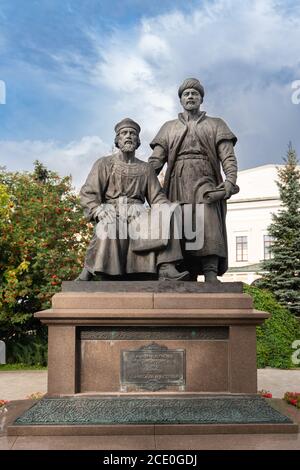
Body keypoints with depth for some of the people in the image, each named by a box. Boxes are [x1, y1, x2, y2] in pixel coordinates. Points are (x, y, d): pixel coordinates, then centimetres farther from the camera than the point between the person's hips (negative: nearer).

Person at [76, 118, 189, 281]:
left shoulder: (145, 168, 22)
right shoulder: (104, 163, 13)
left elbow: (157, 197, 17)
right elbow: (88, 194, 4)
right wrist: (99, 211, -17)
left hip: (136, 210, 3)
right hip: (110, 209, -2)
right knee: (108, 227, -38)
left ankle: (166, 269, -35)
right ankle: (88, 271, -28)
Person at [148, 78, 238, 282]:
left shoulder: (216, 125, 21)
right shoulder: (169, 128, 25)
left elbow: (228, 156, 7)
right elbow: (155, 160, 14)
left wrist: (231, 179, -13)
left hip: (205, 182, -2)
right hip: (178, 184, 2)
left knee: (208, 220, -27)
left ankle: (211, 275, -35)